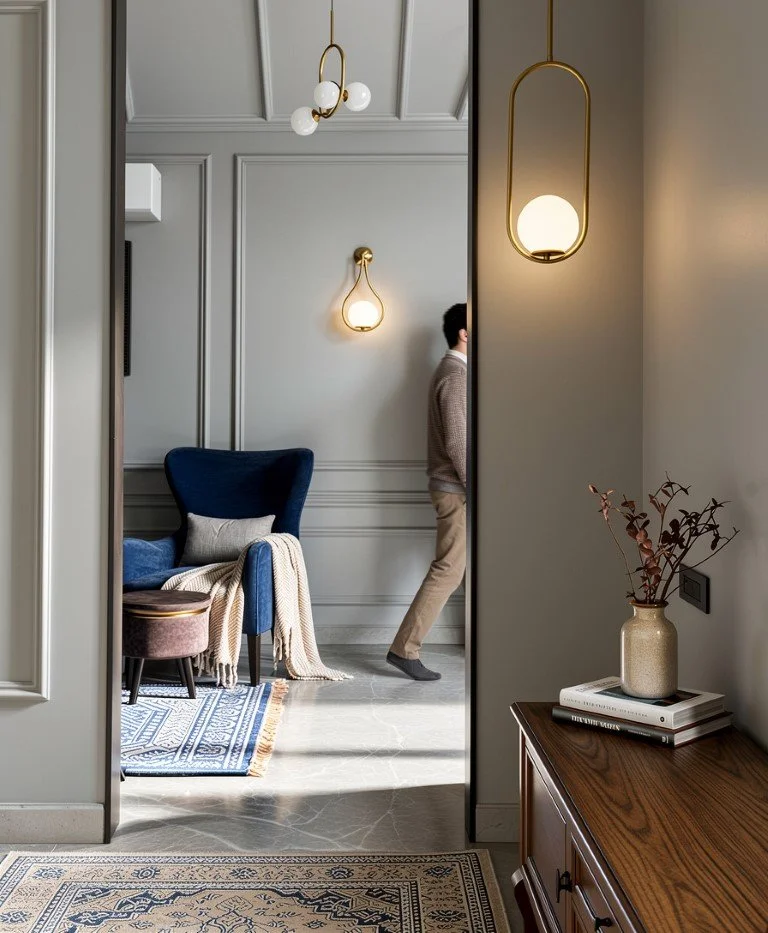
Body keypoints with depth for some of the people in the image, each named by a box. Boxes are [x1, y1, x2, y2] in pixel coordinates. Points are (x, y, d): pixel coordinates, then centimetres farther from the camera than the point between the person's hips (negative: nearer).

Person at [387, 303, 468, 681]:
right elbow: (457, 443, -23)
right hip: (456, 489, -10)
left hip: (456, 487, 10)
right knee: (447, 570, -7)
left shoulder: (451, 371, 15)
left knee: (453, 566, 15)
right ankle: (404, 649, -2)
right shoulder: (455, 376, -17)